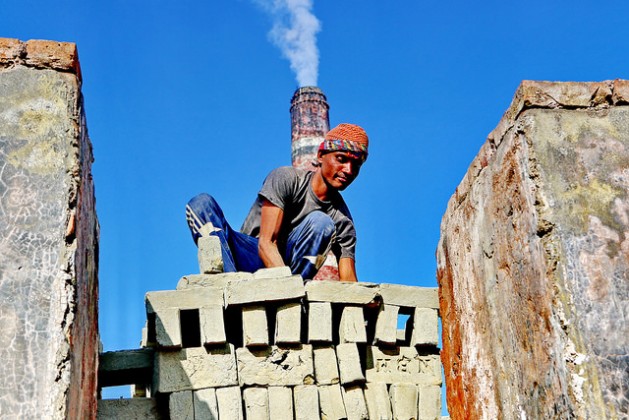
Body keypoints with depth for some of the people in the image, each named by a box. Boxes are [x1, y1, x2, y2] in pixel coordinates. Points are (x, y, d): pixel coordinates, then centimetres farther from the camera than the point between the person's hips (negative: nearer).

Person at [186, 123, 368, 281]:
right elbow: (266, 243, -21)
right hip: (251, 258, -1)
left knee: (321, 222, -24)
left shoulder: (342, 220, -2)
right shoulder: (285, 178, -10)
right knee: (201, 203, -23)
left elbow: (348, 281, -8)